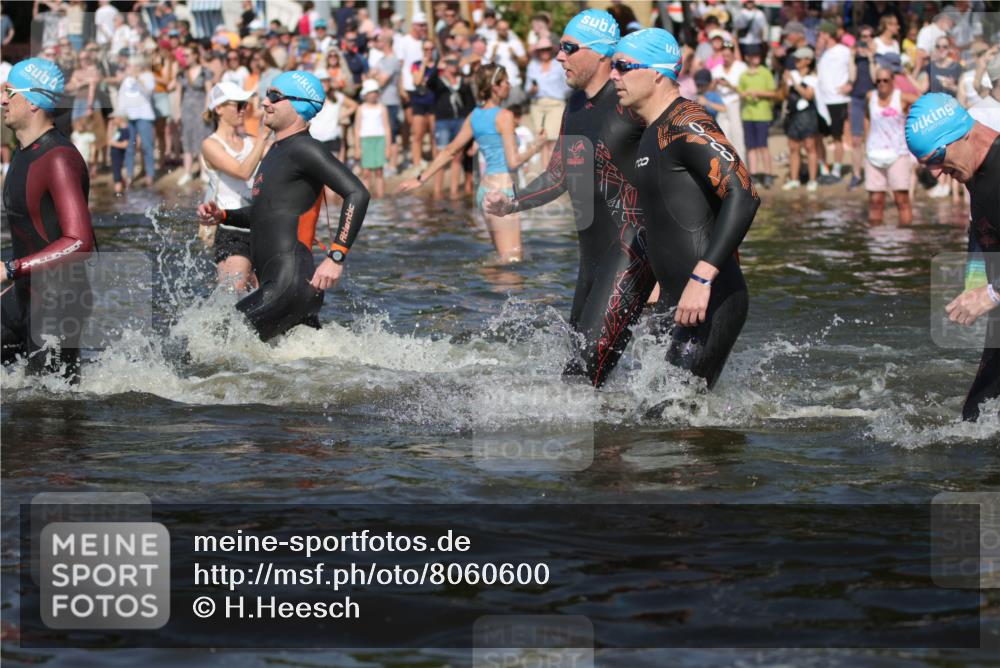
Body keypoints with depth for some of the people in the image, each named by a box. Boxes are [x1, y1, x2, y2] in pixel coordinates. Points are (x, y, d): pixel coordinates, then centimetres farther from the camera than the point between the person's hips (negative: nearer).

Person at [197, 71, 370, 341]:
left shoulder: (304, 149, -10)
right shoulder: (279, 150, 21)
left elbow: (357, 195, -20)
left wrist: (336, 257, -26)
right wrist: (223, 216, 16)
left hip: (290, 285, -11)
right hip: (275, 284, 11)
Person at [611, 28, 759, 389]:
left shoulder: (686, 125, -15)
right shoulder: (654, 132, 17)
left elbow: (743, 195, -27)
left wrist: (701, 279, -33)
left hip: (710, 305, -10)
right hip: (675, 299, 10)